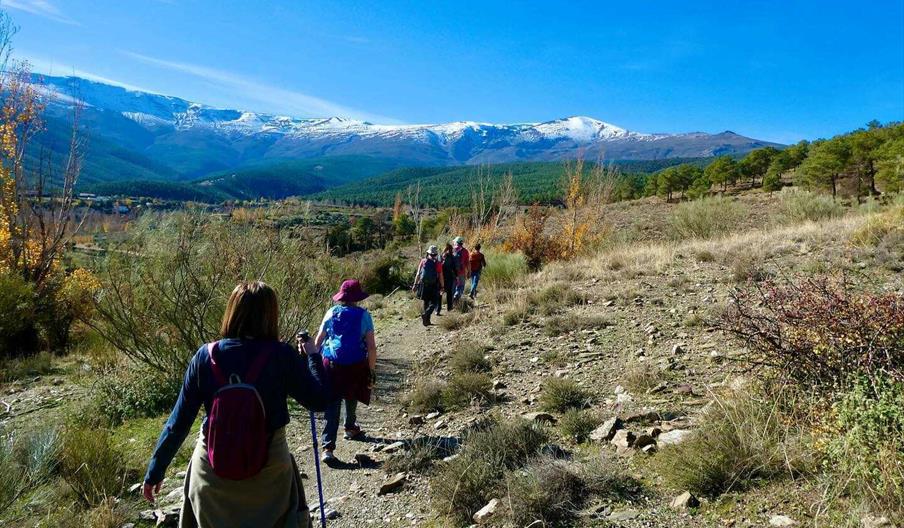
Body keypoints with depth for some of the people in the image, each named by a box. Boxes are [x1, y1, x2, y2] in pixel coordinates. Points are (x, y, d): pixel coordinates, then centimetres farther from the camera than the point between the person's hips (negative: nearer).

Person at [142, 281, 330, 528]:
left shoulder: (205, 356, -11)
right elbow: (320, 400, -9)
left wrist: (155, 470, 5)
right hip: (269, 468, -2)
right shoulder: (282, 356, -18)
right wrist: (312, 356, 4)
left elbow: (179, 421, -6)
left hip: (212, 471, 2)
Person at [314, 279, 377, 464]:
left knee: (331, 406, 0)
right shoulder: (364, 315, -4)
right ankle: (350, 428, 47)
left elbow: (317, 341, 3)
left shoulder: (331, 313, 2)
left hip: (331, 364, 1)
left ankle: (328, 448, -8)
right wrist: (372, 372, 1)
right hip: (356, 365, 0)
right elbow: (371, 347, -7)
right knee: (351, 398, 26)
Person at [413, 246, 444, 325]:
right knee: (434, 303, 4)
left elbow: (418, 274, 1)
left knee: (426, 302, 16)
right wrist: (442, 287, 1)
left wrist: (415, 284, 8)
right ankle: (426, 313, -20)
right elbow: (441, 277, -6)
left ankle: (427, 320, 20)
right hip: (434, 286, -3)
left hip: (424, 285, 3)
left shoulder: (423, 261, 0)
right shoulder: (438, 263, -7)